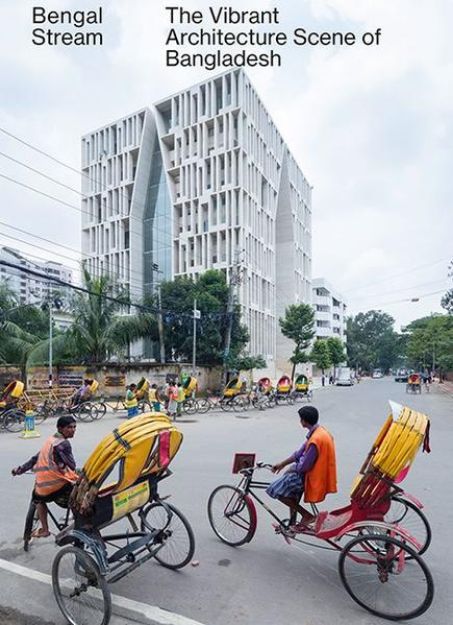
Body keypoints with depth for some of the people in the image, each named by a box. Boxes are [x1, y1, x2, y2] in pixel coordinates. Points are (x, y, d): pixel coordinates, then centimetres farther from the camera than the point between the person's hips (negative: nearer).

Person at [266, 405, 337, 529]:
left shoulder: (315, 439, -28)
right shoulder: (320, 431, 2)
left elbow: (305, 466, -23)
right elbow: (300, 452, 9)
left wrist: (291, 470, -3)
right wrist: (282, 464, 10)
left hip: (313, 476, -10)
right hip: (318, 472, 10)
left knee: (275, 490, -6)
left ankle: (307, 515, 1)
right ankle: (293, 523, 30)